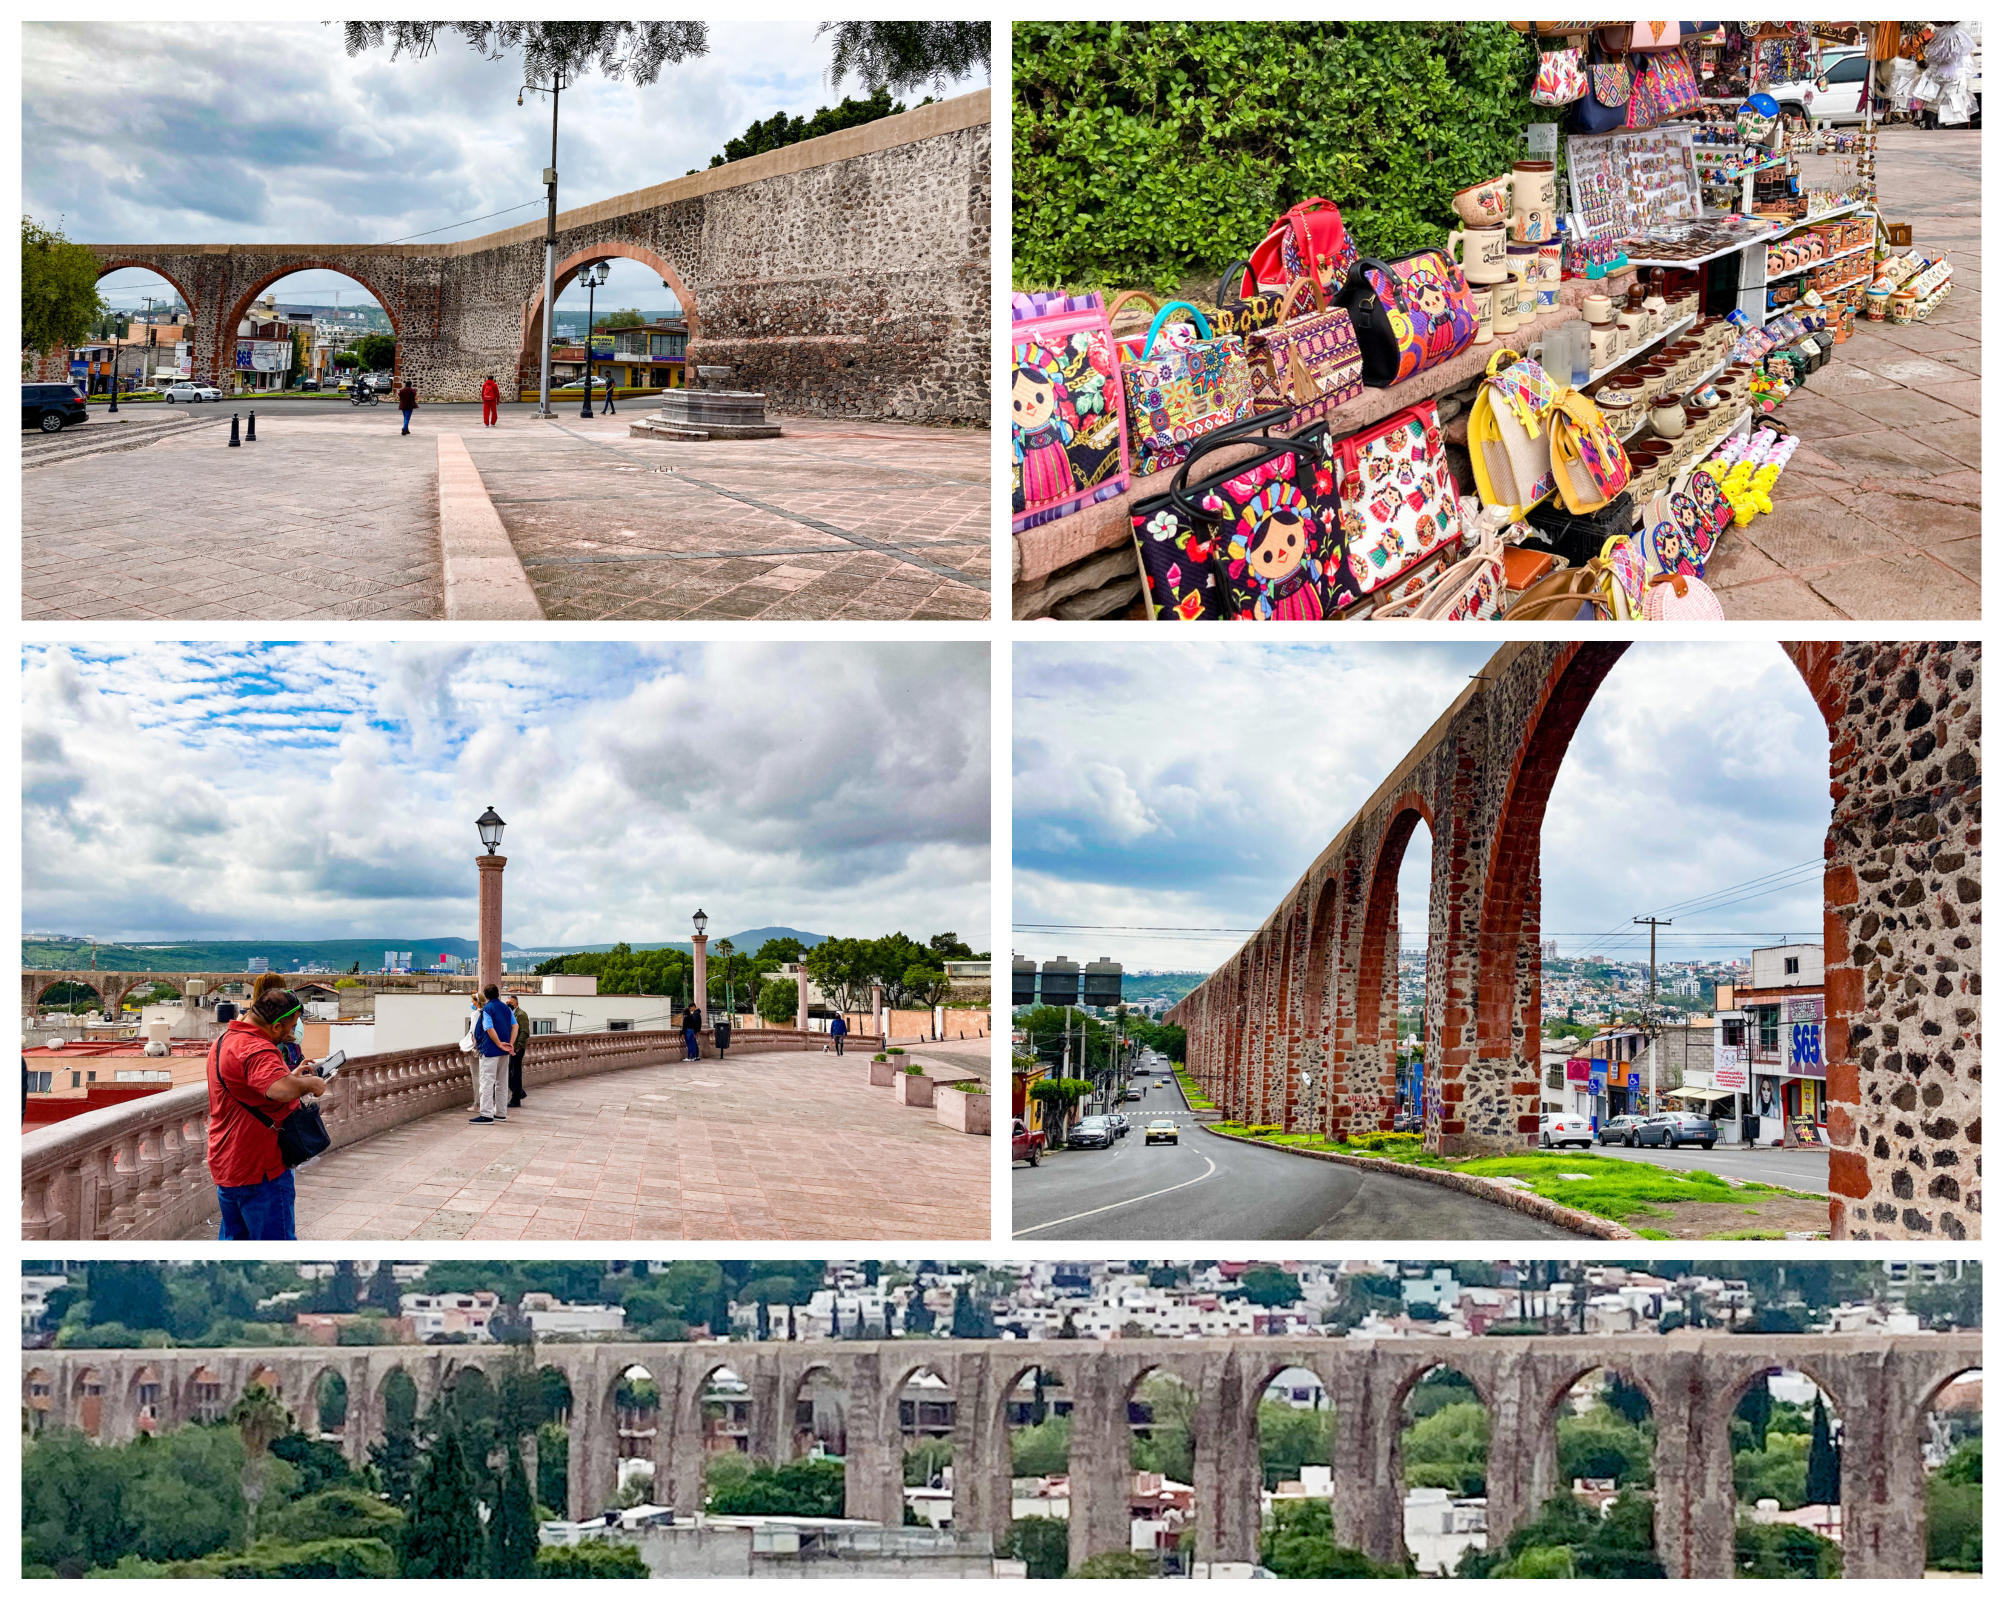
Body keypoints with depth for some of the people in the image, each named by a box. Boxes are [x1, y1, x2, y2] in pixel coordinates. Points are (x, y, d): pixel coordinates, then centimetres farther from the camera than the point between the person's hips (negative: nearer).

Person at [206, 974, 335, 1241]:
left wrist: (292, 1076, 15)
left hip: (224, 1166, 10)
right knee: (276, 1239, -2)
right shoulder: (257, 1049, -23)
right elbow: (280, 1089, -40)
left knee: (234, 1238, 18)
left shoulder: (224, 1039, 12)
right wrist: (309, 1083, -21)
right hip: (257, 1168, -10)